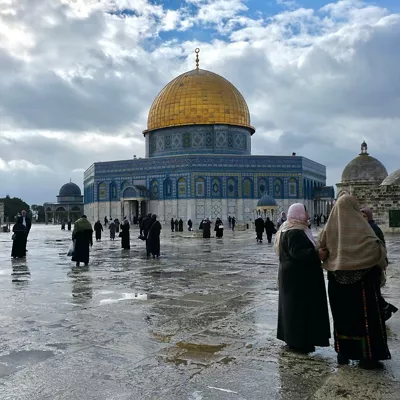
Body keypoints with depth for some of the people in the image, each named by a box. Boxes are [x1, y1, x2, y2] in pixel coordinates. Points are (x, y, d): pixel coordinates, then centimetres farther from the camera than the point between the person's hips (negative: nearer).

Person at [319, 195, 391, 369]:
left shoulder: (330, 226, -1)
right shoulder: (359, 224, -12)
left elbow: (323, 251, 4)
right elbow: (375, 248, -17)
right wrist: (381, 263, 0)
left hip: (337, 279, 4)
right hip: (361, 278, -4)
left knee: (341, 315, 14)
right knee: (365, 315, 6)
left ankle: (342, 353, 21)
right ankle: (368, 357, 11)